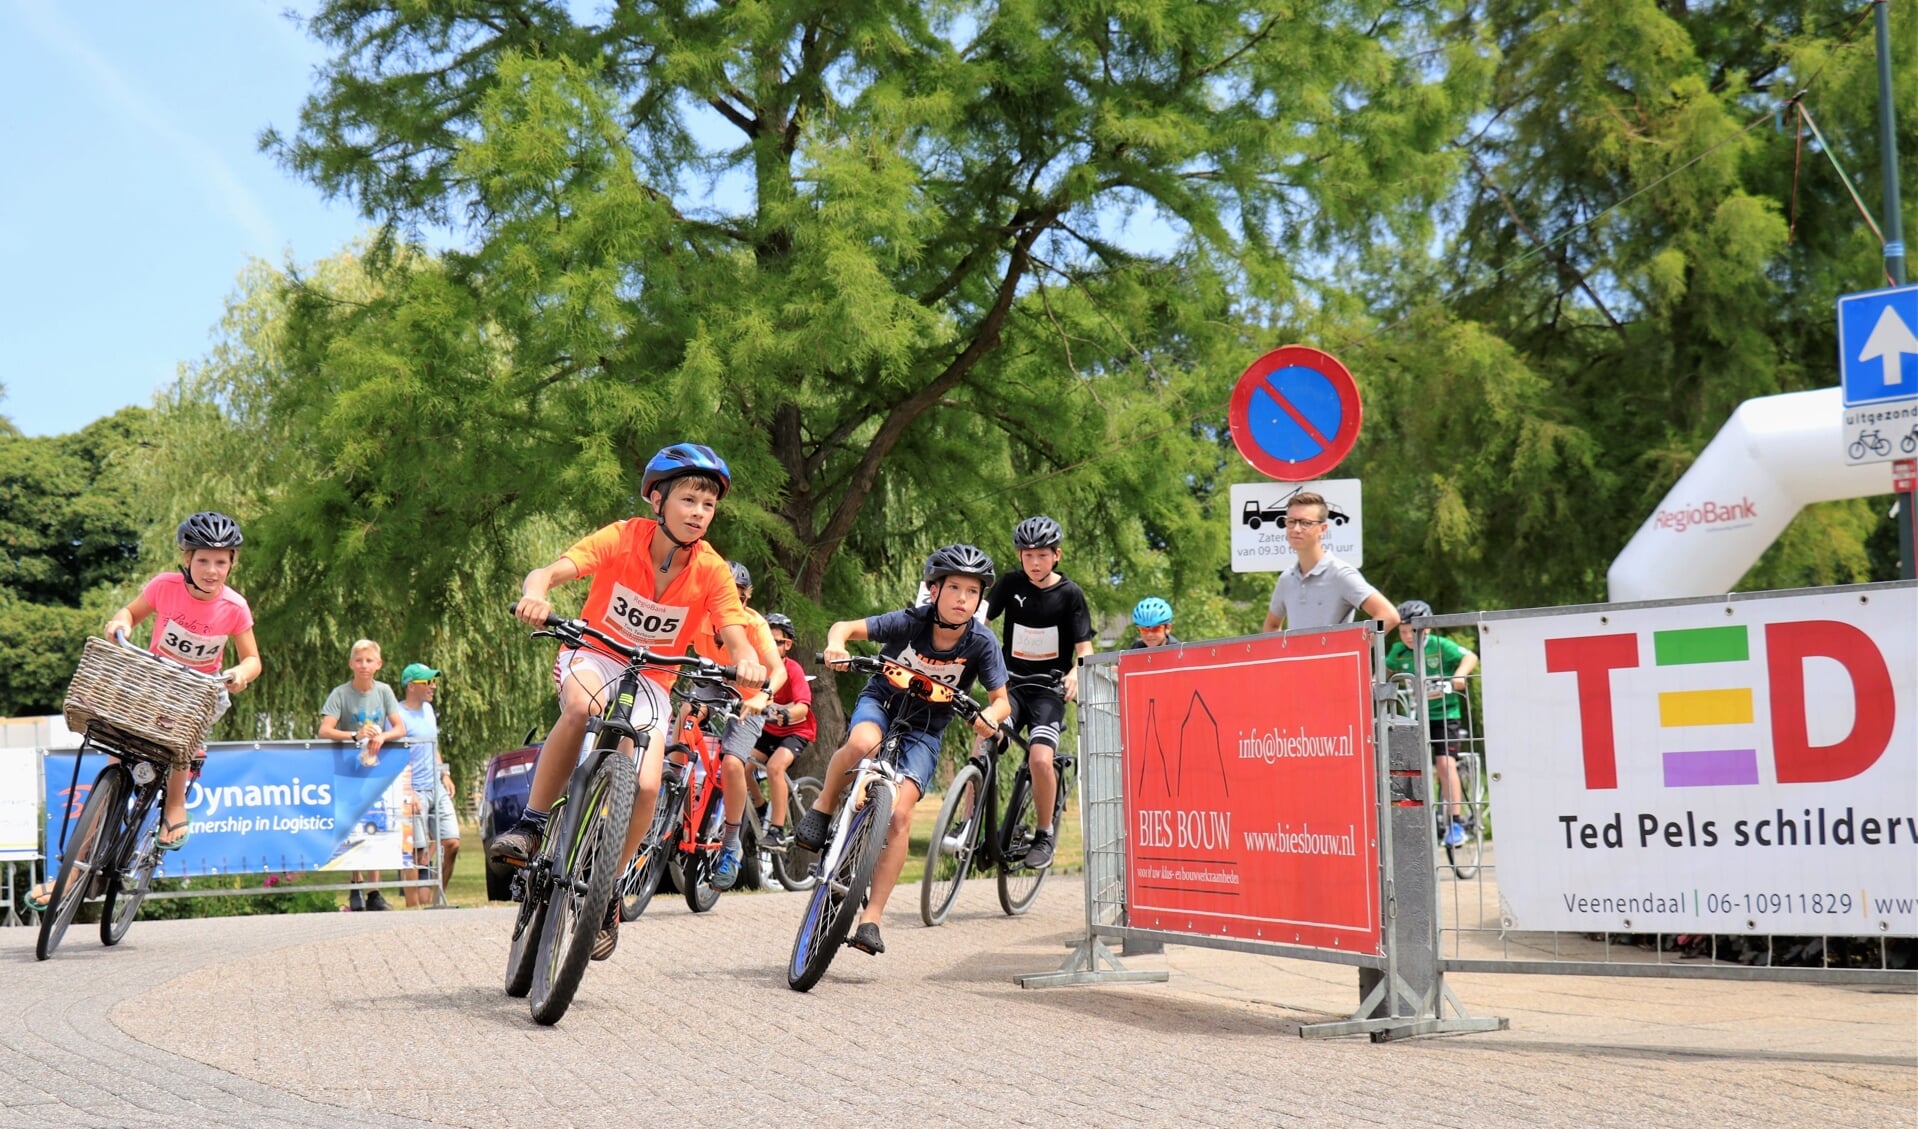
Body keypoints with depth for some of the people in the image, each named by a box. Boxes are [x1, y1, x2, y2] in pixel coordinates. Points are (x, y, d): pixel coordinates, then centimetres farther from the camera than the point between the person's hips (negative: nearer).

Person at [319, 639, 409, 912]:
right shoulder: (341, 694, -7)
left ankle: (374, 892, 3)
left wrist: (382, 737, -22)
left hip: (377, 766, 2)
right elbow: (324, 731, -17)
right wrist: (355, 735, -32)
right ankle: (356, 889, 7)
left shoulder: (383, 691, 3)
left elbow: (400, 728, -1)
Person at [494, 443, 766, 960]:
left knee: (646, 786, -21)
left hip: (651, 680, 2)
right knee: (584, 704, -39)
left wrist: (748, 662, -43)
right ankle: (530, 824, -23)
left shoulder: (711, 570, -13)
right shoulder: (622, 538, -17)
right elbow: (549, 572, -26)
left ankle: (607, 894, 3)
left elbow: (736, 638, -19)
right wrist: (536, 595, -50)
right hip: (593, 656, -2)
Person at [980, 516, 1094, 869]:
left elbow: (1084, 648, -5)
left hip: (1049, 689, -2)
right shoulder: (1010, 584, 3)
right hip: (1012, 683, 2)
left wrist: (1075, 674, -26)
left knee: (1040, 758, -22)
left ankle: (1044, 834, -2)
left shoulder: (1069, 593, -3)